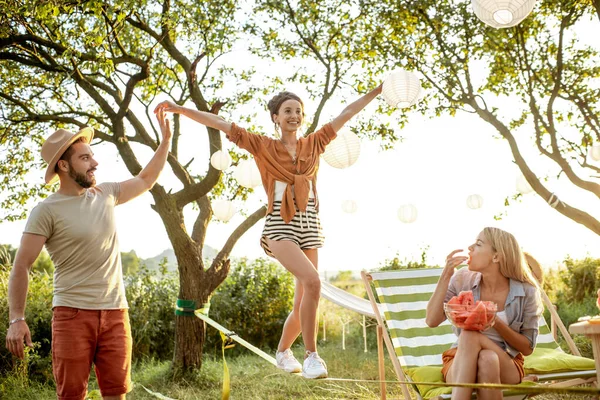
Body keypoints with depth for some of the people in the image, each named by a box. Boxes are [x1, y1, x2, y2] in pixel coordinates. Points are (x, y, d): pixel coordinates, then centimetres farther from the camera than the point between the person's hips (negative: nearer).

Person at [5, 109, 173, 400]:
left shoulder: (106, 194, 10)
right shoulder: (47, 211, -7)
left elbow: (146, 180, 25)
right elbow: (21, 267, -8)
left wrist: (166, 140, 20)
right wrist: (16, 319, -15)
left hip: (116, 312, 5)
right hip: (72, 313, -4)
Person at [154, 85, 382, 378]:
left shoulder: (313, 144, 11)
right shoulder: (263, 146, 3)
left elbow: (347, 113, 15)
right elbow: (220, 123, -1)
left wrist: (378, 90, 18)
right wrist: (180, 109, -6)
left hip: (309, 225, 4)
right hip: (280, 225, -4)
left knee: (303, 301, 5)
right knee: (312, 281, -26)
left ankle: (283, 351, 31)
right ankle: (311, 355, -14)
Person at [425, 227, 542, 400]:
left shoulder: (527, 292, -7)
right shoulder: (462, 279, -2)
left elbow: (527, 348, -2)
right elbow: (432, 321, -9)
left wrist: (496, 323, -19)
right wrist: (445, 276, -15)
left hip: (507, 365, -1)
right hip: (461, 362, 1)